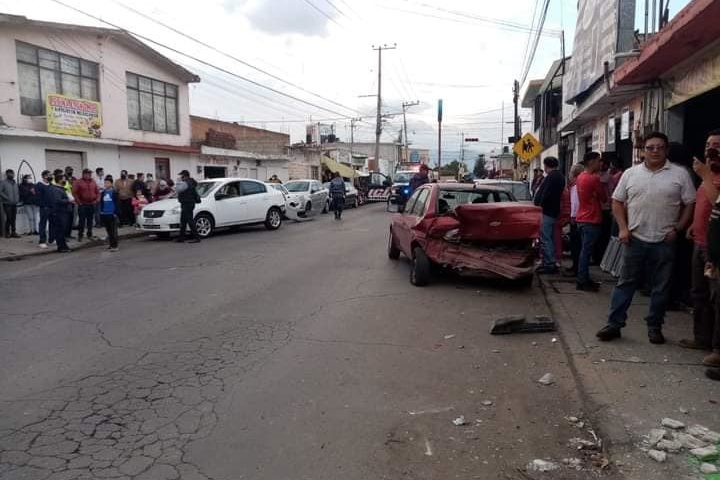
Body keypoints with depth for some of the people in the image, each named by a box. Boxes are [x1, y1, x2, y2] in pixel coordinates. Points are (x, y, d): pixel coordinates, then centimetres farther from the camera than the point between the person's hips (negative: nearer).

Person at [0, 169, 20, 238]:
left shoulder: (15, 183, 16)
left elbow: (18, 192, 21)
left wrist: (17, 199, 6)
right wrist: (7, 198, -15)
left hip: (14, 204, 6)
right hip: (7, 204, -5)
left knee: (13, 219, 6)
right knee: (9, 218, -7)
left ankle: (13, 232, 11)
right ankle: (7, 233, 2)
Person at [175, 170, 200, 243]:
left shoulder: (186, 183, -18)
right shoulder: (189, 182, 16)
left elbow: (178, 189, -21)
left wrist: (179, 181, -9)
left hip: (187, 204, -11)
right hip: (185, 204, 11)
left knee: (190, 221, -10)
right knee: (183, 221, 16)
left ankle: (196, 237, -9)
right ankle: (181, 237, 24)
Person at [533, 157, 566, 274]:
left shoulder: (551, 176, -16)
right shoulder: (560, 176, 15)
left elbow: (545, 194, -23)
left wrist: (540, 205, -11)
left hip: (546, 211, -10)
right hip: (554, 211, 10)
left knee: (545, 239, -7)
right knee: (550, 238, 16)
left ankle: (549, 264, -7)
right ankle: (551, 263, 22)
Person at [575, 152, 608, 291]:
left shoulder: (581, 177, 11)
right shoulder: (594, 178, -16)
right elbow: (604, 198, -8)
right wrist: (604, 184, 5)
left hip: (583, 219, 9)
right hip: (592, 220, -9)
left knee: (584, 250, 13)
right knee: (586, 251, -5)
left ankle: (583, 279, 19)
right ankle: (583, 282, -1)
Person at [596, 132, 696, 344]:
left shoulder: (680, 174, 0)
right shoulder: (631, 173, 5)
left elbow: (690, 204, 2)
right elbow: (617, 202, 8)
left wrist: (677, 228, -7)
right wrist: (623, 228, -1)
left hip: (664, 242, -1)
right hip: (635, 239, 1)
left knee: (660, 287, 8)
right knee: (625, 283, 5)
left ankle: (654, 327, 21)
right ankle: (614, 324, 11)